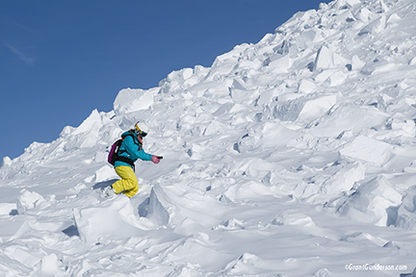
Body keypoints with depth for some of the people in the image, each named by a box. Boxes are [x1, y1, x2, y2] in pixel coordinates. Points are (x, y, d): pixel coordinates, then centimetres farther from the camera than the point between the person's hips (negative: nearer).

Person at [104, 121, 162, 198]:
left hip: (128, 167, 10)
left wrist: (154, 157, 9)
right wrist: (151, 158, -16)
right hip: (122, 165, -10)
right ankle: (112, 189, -21)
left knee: (135, 188, 0)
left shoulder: (137, 142, 24)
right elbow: (136, 153, -17)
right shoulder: (129, 138, -7)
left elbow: (142, 154, 25)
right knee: (133, 182, -27)